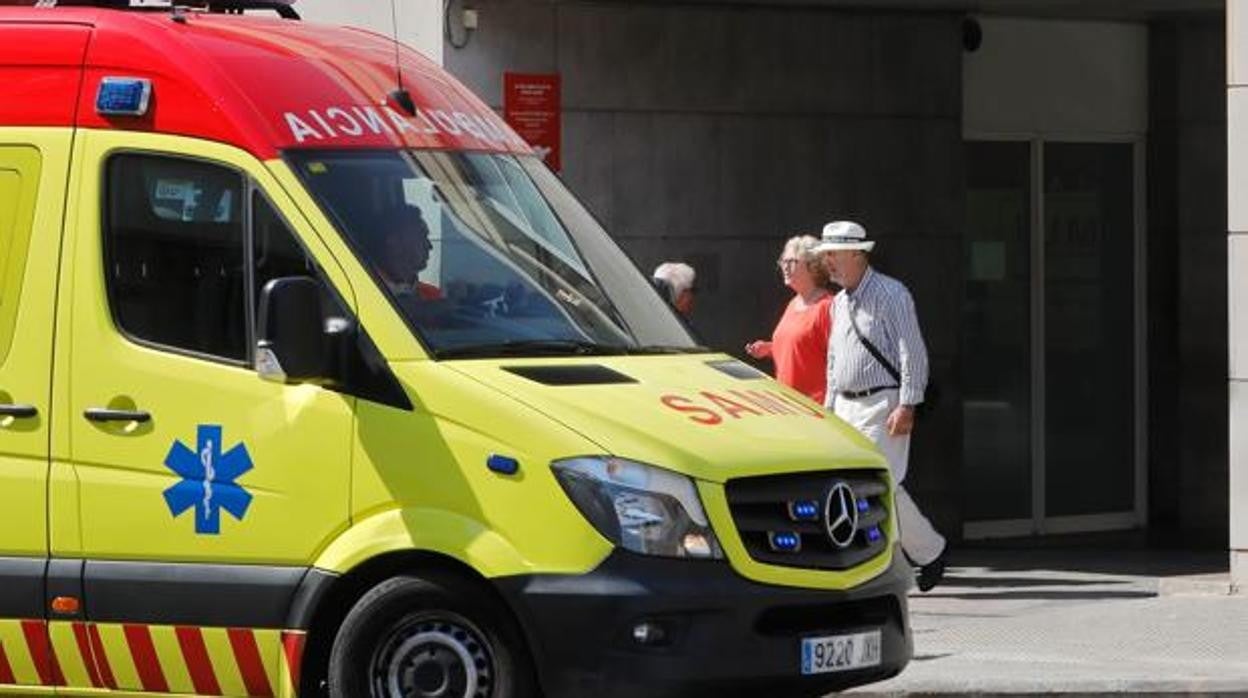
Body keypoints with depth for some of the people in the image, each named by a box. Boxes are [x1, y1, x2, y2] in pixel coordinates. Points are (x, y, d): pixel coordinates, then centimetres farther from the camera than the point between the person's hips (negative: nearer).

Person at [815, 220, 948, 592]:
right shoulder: (839, 303, 17)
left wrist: (907, 405, -20)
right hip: (846, 407, 8)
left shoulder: (890, 294, -8)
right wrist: (829, 407, 20)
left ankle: (930, 552, 5)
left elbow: (912, 352, -13)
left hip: (882, 405, -8)